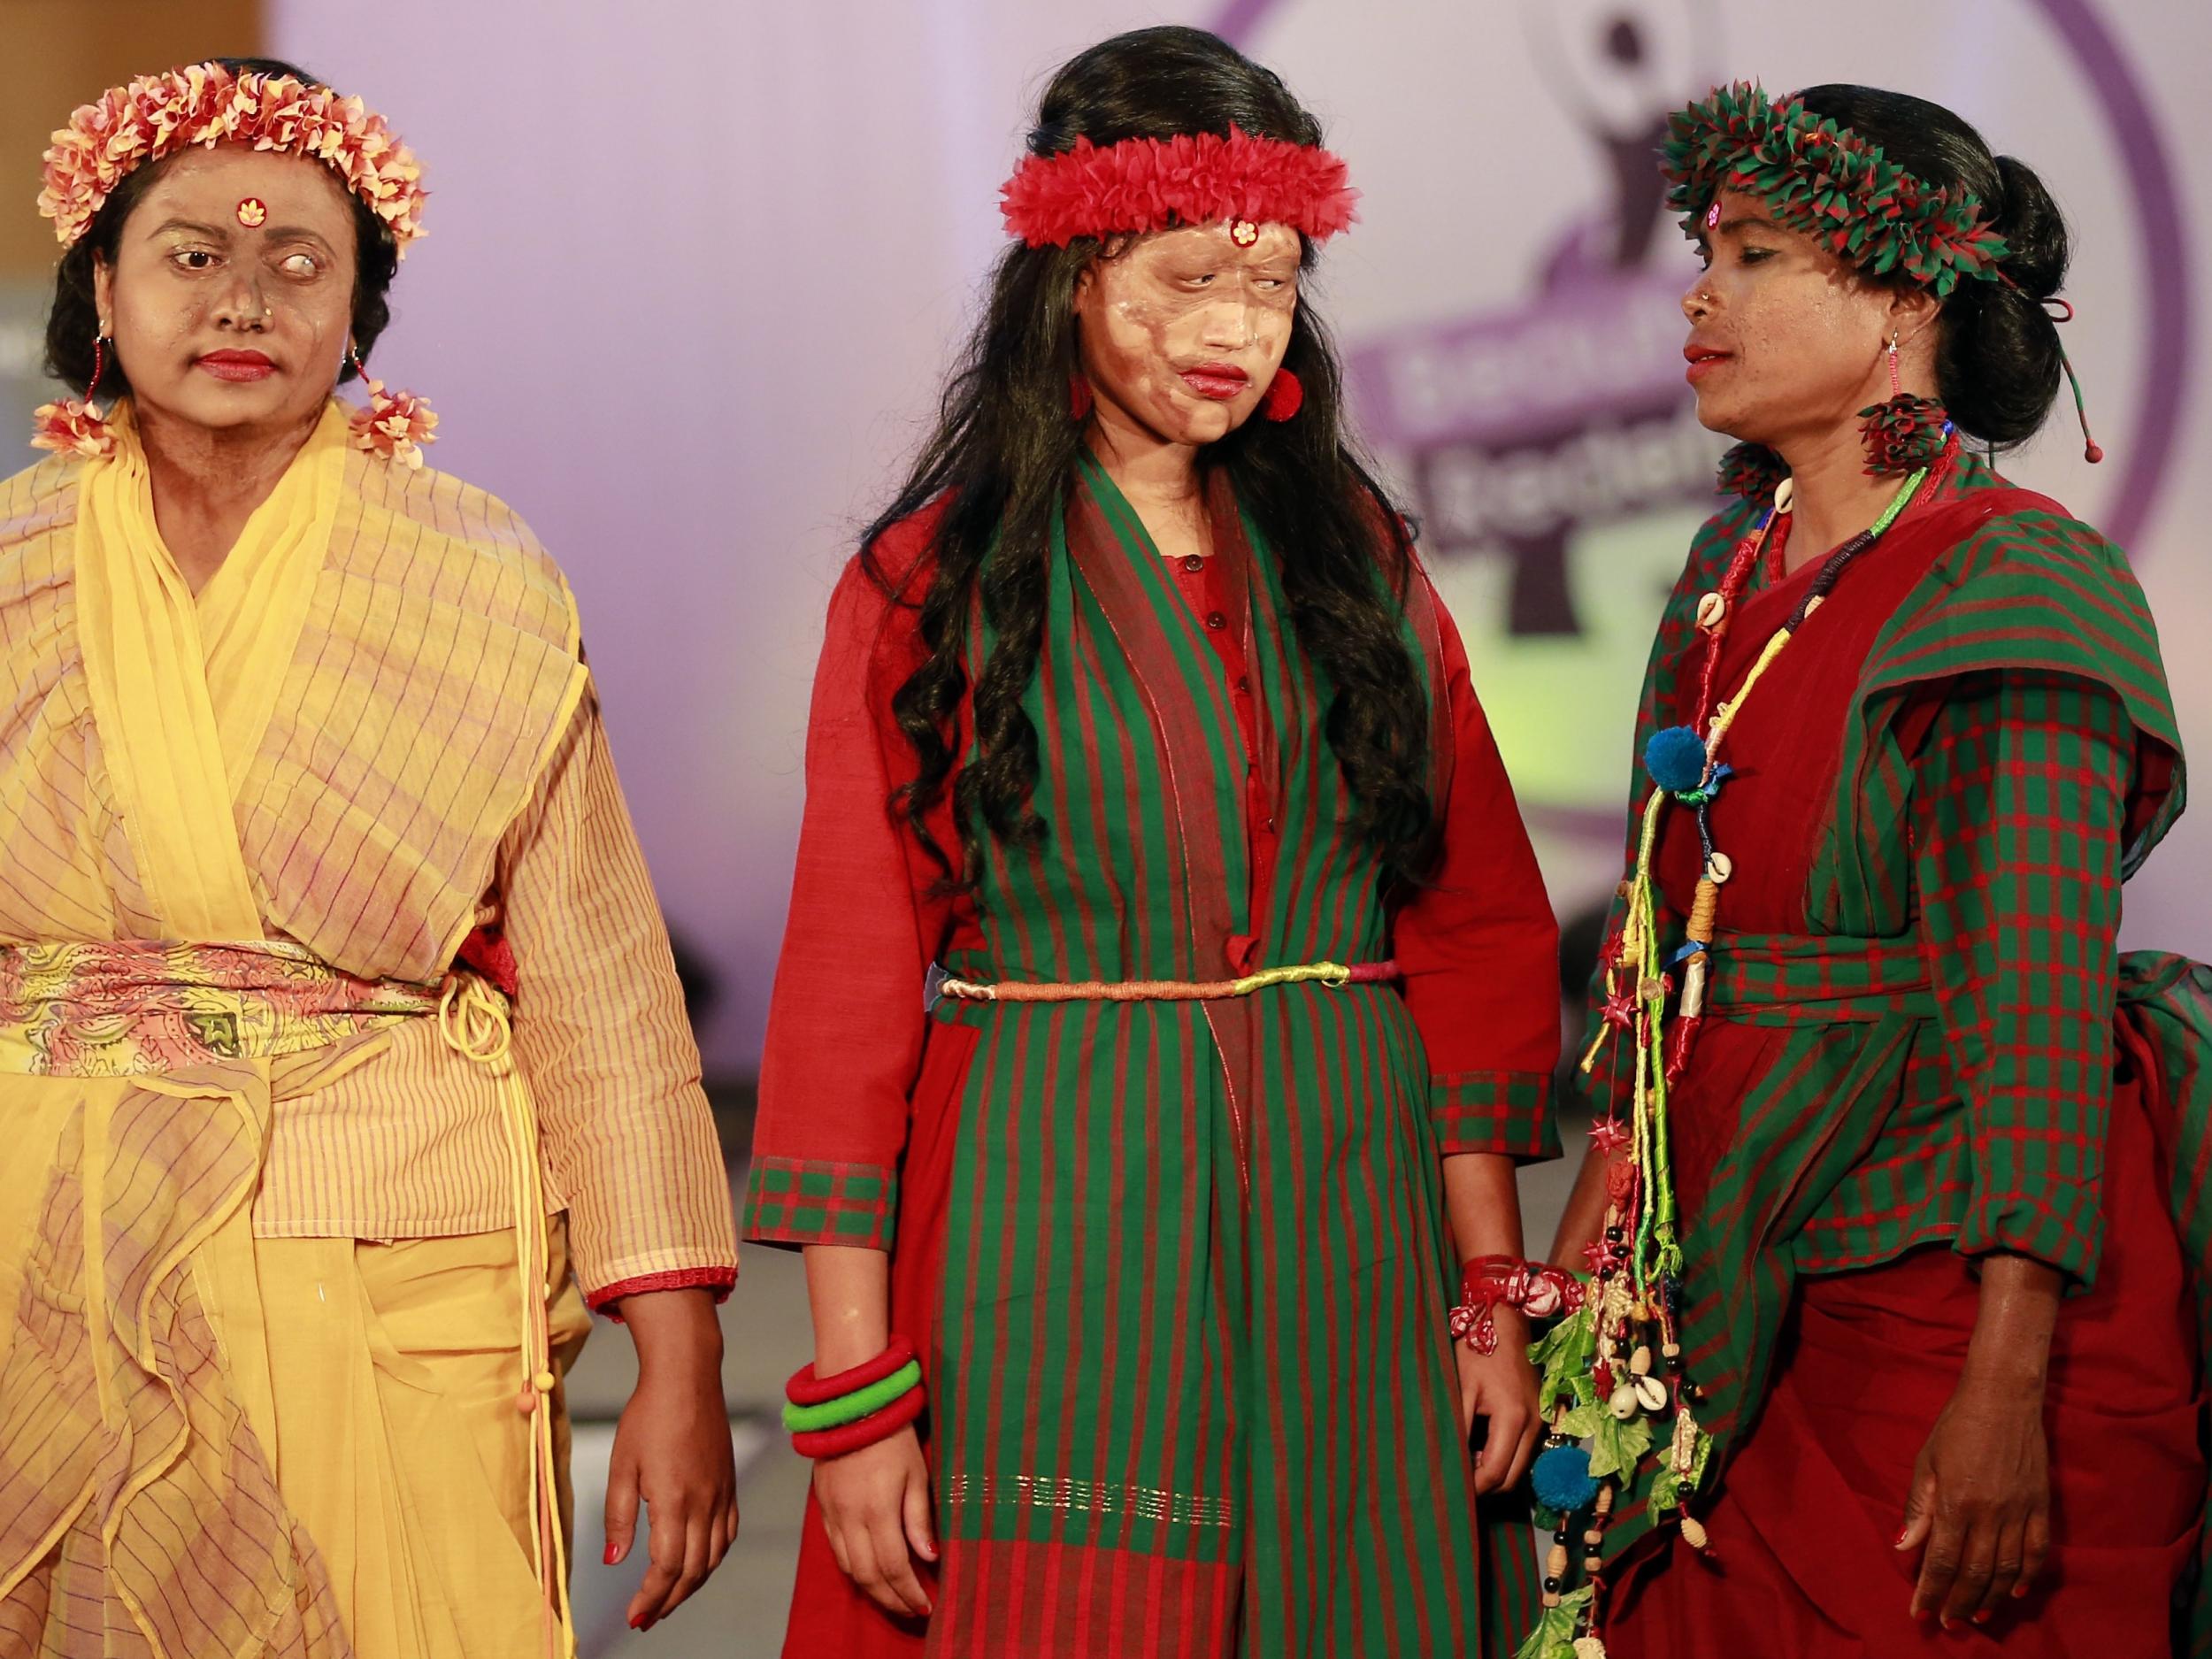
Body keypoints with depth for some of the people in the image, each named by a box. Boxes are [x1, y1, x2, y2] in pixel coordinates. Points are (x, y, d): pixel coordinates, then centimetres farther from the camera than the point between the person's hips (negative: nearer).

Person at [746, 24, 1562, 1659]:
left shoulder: (1357, 556, 9)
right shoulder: (929, 585, -1)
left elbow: (1474, 937, 8)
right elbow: (849, 990, -3)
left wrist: (1493, 1287, 1)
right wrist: (853, 1390, -9)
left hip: (1341, 1228, 3)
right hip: (1044, 1240, -3)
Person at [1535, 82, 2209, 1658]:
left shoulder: (2014, 585, -12)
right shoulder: (1735, 569, 12)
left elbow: (2034, 1008, -19)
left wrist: (2005, 1392, -24)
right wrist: (1589, 1231, 13)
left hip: (1950, 1274, -7)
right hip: (1744, 1264, 7)